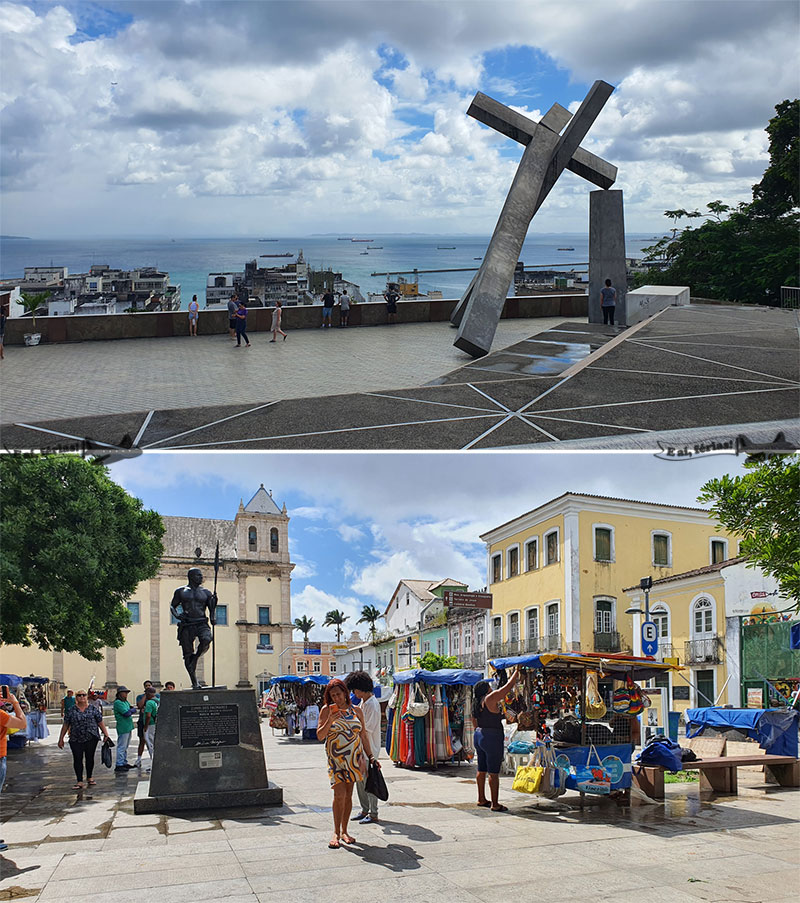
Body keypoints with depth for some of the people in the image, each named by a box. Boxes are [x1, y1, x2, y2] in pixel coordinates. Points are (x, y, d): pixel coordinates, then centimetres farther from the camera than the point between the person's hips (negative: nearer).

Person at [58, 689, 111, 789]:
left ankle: (89, 778, 24)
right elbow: (65, 725, 8)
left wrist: (106, 735, 0)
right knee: (77, 759, -4)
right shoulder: (72, 710, 6)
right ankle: (79, 782, -1)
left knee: (90, 758, 6)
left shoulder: (93, 709, 5)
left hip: (91, 738, 0)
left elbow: (100, 723, 6)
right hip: (75, 739, 0)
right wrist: (61, 739, 7)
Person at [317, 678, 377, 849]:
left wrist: (370, 756, 9)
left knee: (348, 796, 6)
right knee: (339, 795, -13)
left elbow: (363, 735, 13)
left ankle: (344, 831, 16)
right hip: (335, 759, -3)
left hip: (354, 758, 3)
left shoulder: (356, 711, 7)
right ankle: (336, 833, -4)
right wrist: (329, 721, -20)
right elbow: (320, 736, -4)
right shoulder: (327, 710, -1)